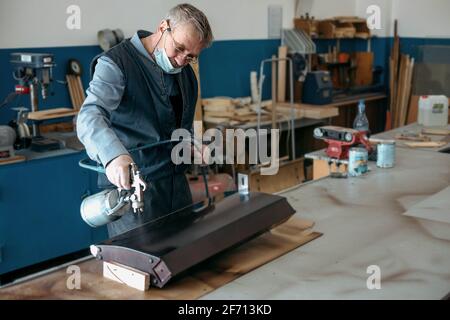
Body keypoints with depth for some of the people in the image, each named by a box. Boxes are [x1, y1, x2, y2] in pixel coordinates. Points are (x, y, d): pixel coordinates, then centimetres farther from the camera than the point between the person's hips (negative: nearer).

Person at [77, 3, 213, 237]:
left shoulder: (186, 74, 12)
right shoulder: (116, 63, -13)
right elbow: (89, 117, -29)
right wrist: (113, 155, -47)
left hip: (176, 186, 7)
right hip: (130, 185, -7)